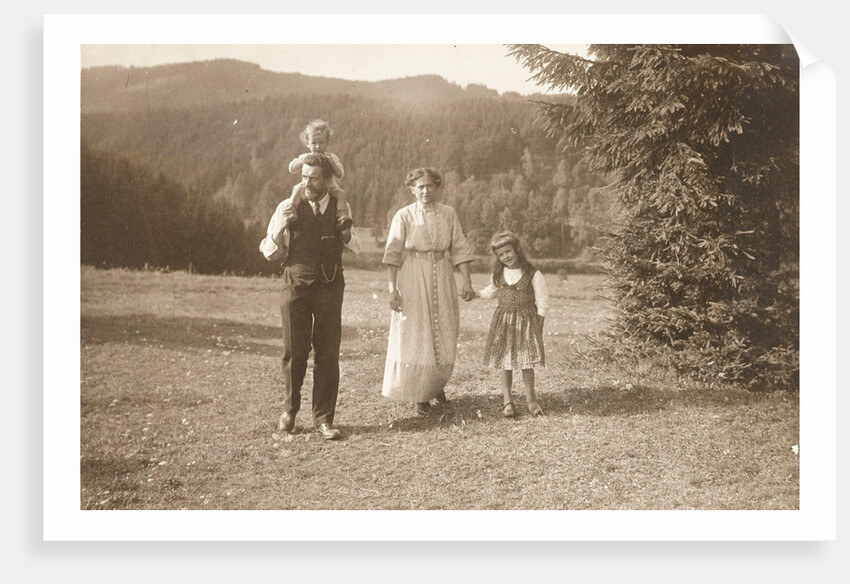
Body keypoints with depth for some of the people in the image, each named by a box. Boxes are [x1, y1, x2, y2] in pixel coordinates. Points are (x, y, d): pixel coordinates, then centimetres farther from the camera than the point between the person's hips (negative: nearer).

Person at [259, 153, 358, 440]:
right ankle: (289, 410, 26)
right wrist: (280, 230, -19)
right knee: (294, 352, 3)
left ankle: (323, 418, 12)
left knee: (328, 354, 1)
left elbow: (356, 248, 13)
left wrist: (346, 233, -9)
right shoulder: (288, 208, -3)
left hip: (329, 287, 1)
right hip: (296, 285, -1)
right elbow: (270, 253, 2)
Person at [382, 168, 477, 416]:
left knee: (444, 336, 6)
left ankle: (436, 384, 31)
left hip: (442, 279, 3)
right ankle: (419, 396, 12)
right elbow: (393, 254, -5)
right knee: (414, 337, 0)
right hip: (412, 279, -2)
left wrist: (467, 281, -1)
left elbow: (459, 249, 6)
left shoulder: (448, 214, 5)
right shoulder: (404, 216, -2)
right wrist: (392, 288, -11)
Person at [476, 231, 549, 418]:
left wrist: (538, 328, -4)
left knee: (527, 362, -1)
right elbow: (491, 291, 25)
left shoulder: (533, 274, -9)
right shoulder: (498, 274, 4)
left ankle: (531, 399, 16)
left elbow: (542, 302, -4)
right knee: (505, 362, 5)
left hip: (526, 320, -3)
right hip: (503, 321, 4)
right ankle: (507, 400, 15)